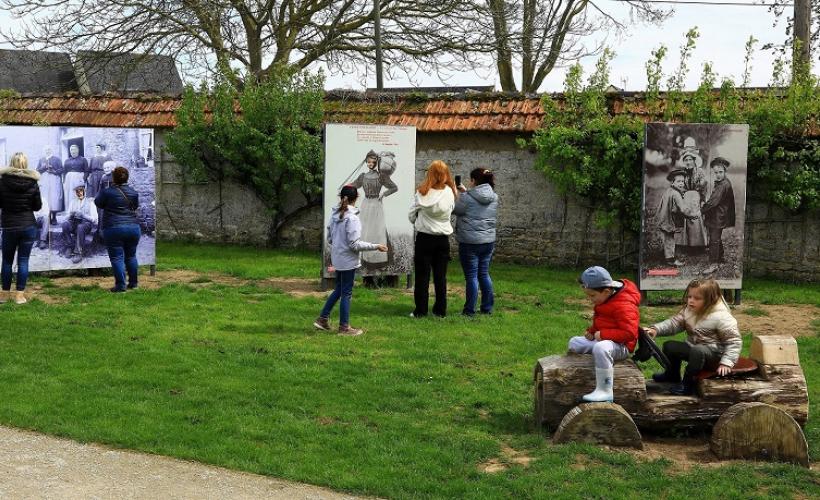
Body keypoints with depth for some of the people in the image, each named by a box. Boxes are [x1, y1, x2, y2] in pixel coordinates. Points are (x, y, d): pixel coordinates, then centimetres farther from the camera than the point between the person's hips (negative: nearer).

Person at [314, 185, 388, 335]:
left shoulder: (334, 215, 2)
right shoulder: (352, 218, -20)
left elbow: (329, 238, 10)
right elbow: (355, 244, -21)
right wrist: (376, 246, -16)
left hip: (337, 259, 7)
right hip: (348, 260, -7)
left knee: (339, 289, 21)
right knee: (346, 293, 3)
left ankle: (323, 318, 24)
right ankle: (344, 327, 12)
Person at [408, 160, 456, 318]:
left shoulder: (422, 193, -12)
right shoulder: (449, 192, -8)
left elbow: (412, 215, -3)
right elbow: (451, 210, 2)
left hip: (424, 238, -2)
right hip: (443, 238, 2)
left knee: (422, 275, 6)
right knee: (440, 276, 11)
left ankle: (420, 310, 9)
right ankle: (441, 310, 16)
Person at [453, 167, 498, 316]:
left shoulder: (467, 198, -16)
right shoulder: (494, 198, 4)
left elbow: (454, 209, -3)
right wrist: (466, 192, 18)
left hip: (470, 242, -6)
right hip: (489, 241, 6)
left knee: (471, 276, 0)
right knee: (484, 274, 15)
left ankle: (469, 310, 6)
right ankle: (487, 308, 20)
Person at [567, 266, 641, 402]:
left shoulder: (623, 305, -24)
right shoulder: (605, 299, 7)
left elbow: (629, 333, -30)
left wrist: (603, 334, -27)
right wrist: (591, 331, 6)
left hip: (621, 346, -11)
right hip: (602, 339, 11)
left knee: (600, 348, -41)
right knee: (574, 343, 17)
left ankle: (605, 392, -38)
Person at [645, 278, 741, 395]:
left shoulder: (722, 317, -24)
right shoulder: (688, 311, -3)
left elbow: (734, 341, -22)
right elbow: (674, 323, -2)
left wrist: (726, 363, -29)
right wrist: (656, 329, -19)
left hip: (714, 354, -8)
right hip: (693, 348, 8)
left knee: (697, 351, -37)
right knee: (669, 346, 5)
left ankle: (687, 384, -21)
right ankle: (672, 375, 29)